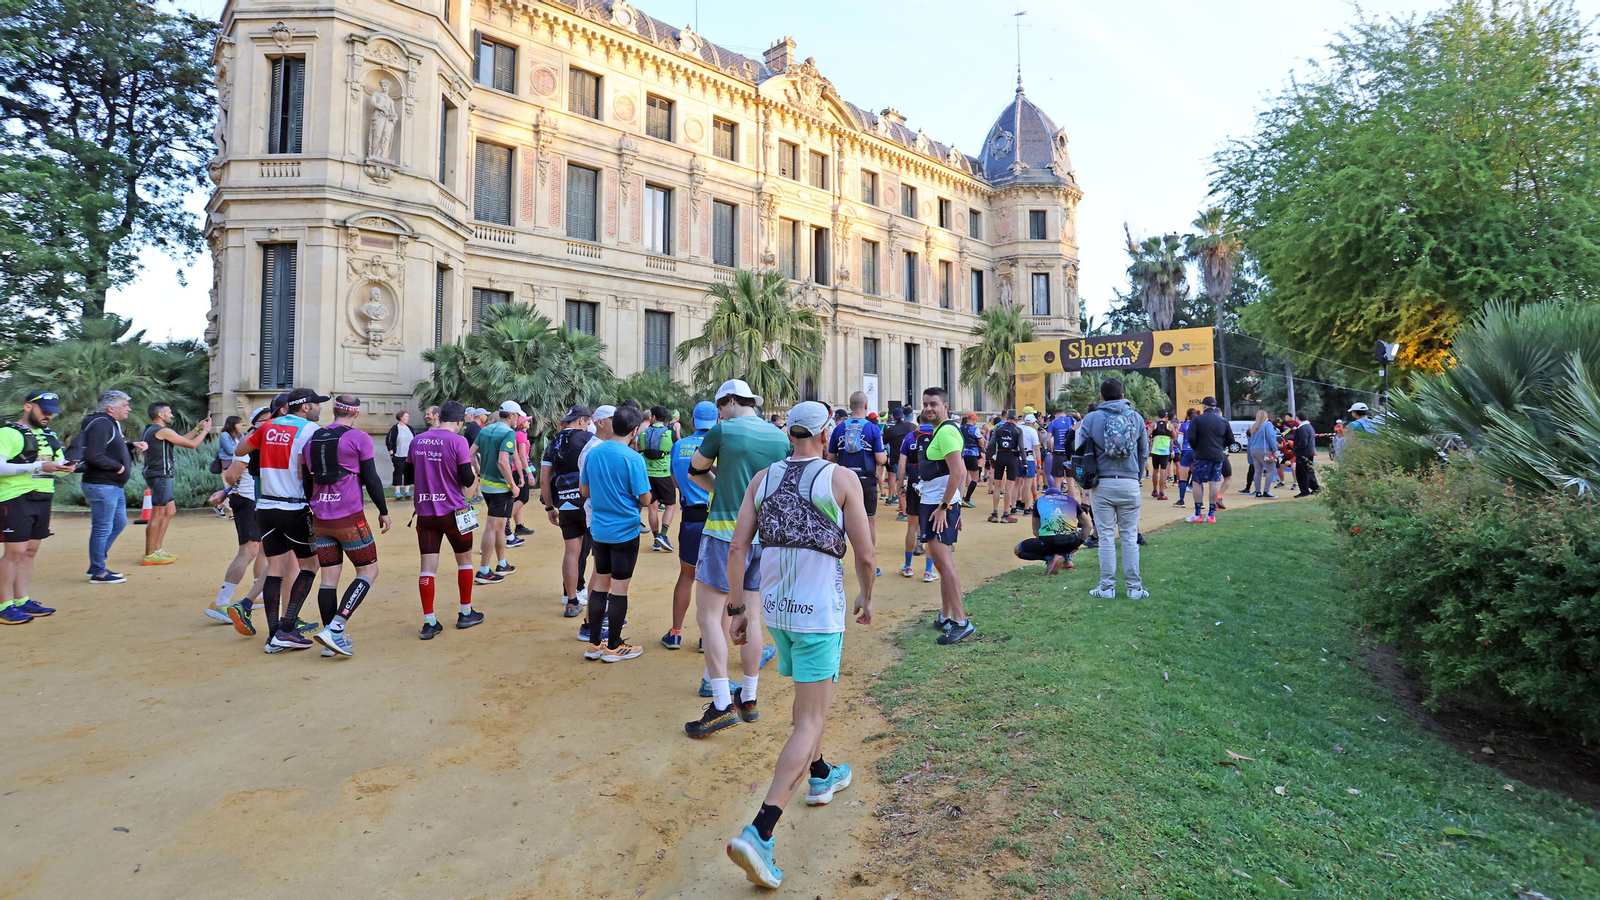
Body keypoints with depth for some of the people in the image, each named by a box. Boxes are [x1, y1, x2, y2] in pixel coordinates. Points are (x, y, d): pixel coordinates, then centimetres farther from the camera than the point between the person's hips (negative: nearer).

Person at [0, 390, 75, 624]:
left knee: (30, 552, 9)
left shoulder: (49, 435, 17)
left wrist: (66, 468, -4)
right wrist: (38, 467, -24)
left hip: (43, 499, 7)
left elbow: (59, 469, 19)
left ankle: (21, 600, 15)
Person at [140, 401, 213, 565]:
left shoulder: (151, 430, 17)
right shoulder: (163, 431, -13)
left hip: (159, 476, 11)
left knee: (170, 510, 18)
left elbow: (182, 440, 22)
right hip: (160, 476, -11)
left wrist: (197, 428, 22)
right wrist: (205, 430, 3)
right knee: (158, 515, -7)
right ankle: (149, 556, -3)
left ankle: (158, 549, 23)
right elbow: (192, 444, -10)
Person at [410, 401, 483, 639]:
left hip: (424, 512, 4)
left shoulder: (417, 441, 5)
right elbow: (468, 481, -13)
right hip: (453, 512, -4)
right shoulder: (457, 441, -12)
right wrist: (474, 475, 8)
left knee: (427, 566, 5)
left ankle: (429, 623, 6)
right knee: (464, 559, 15)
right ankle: (466, 613, 24)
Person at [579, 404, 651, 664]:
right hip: (625, 530, -6)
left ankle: (594, 644, 22)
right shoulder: (633, 458, -17)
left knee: (600, 584, 15)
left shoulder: (593, 453, 2)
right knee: (619, 588, 4)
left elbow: (583, 489, 12)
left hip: (599, 529, 6)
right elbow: (645, 499, -14)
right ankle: (613, 647, 15)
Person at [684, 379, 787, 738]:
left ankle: (723, 705, -3)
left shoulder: (722, 430, -8)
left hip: (725, 533, -6)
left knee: (708, 616, 0)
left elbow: (696, 471, 6)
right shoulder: (780, 436, 6)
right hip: (764, 536, 6)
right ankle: (748, 699, 22)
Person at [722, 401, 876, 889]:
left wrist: (738, 608, 9)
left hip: (774, 606, 6)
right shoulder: (842, 478, -8)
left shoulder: (762, 478, 3)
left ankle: (821, 777, 48)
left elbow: (737, 548, 0)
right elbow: (864, 555, -7)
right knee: (810, 722, 0)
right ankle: (759, 833, -9)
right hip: (820, 610, -5)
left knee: (809, 693, 28)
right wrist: (866, 598, 11)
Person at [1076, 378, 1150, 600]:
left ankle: (1107, 587, 9)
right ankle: (1134, 587, 12)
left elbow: (1081, 451, -1)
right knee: (1130, 537, 7)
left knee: (1106, 537, 4)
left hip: (1102, 484, -1)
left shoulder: (1092, 418, -3)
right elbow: (1144, 451, 10)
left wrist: (1088, 476, 14)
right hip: (1130, 483, 1)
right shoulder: (1136, 417, 3)